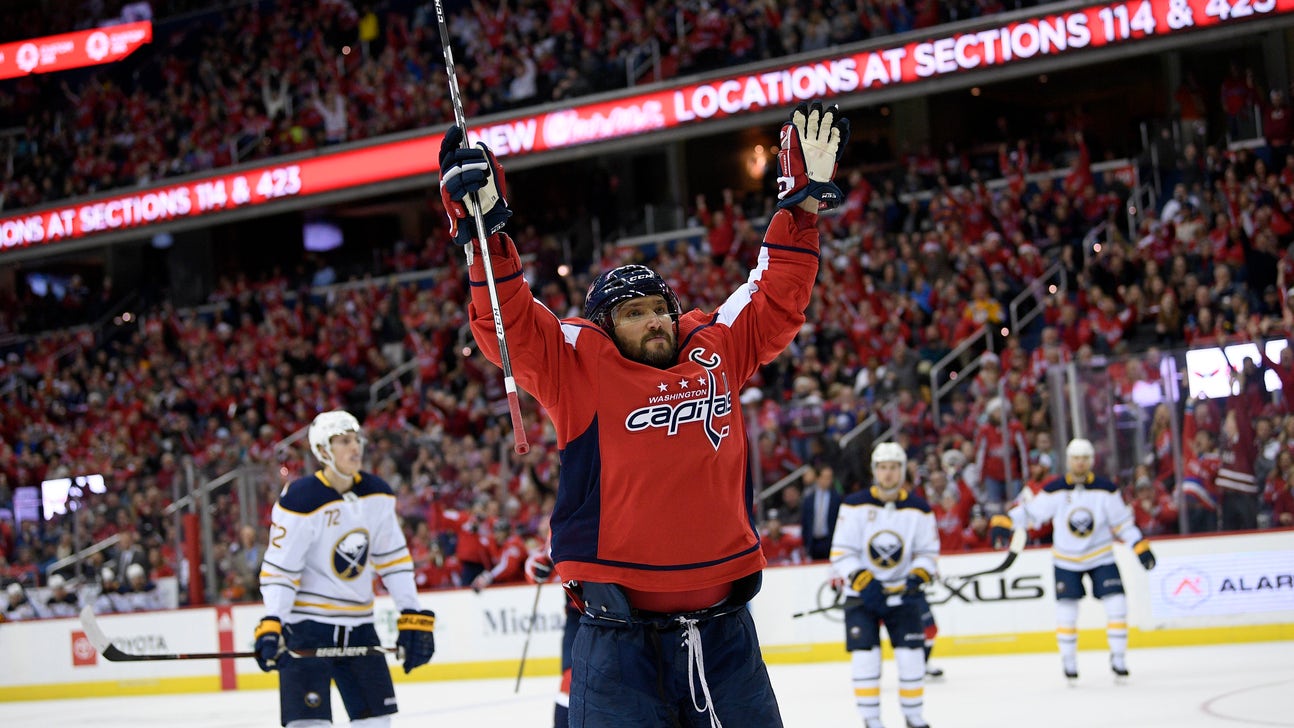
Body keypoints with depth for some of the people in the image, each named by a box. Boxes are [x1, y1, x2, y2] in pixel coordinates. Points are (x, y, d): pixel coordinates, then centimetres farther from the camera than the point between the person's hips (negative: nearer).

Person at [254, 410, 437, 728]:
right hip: (306, 625, -6)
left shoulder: (377, 495, 1)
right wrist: (271, 625, -29)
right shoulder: (301, 500, -17)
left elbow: (394, 558, 7)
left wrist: (414, 617, 3)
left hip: (358, 624, 6)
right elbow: (278, 570, -17)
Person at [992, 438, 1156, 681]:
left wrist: (1141, 547, -8)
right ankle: (1069, 660, 15)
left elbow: (1123, 521, -4)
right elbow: (1030, 511, -8)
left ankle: (1118, 657, 5)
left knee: (1116, 604, -10)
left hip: (1101, 556, 0)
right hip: (1066, 559, 0)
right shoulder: (1055, 490, -12)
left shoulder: (1106, 489, -10)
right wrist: (1003, 522, -22)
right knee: (1066, 609, -3)